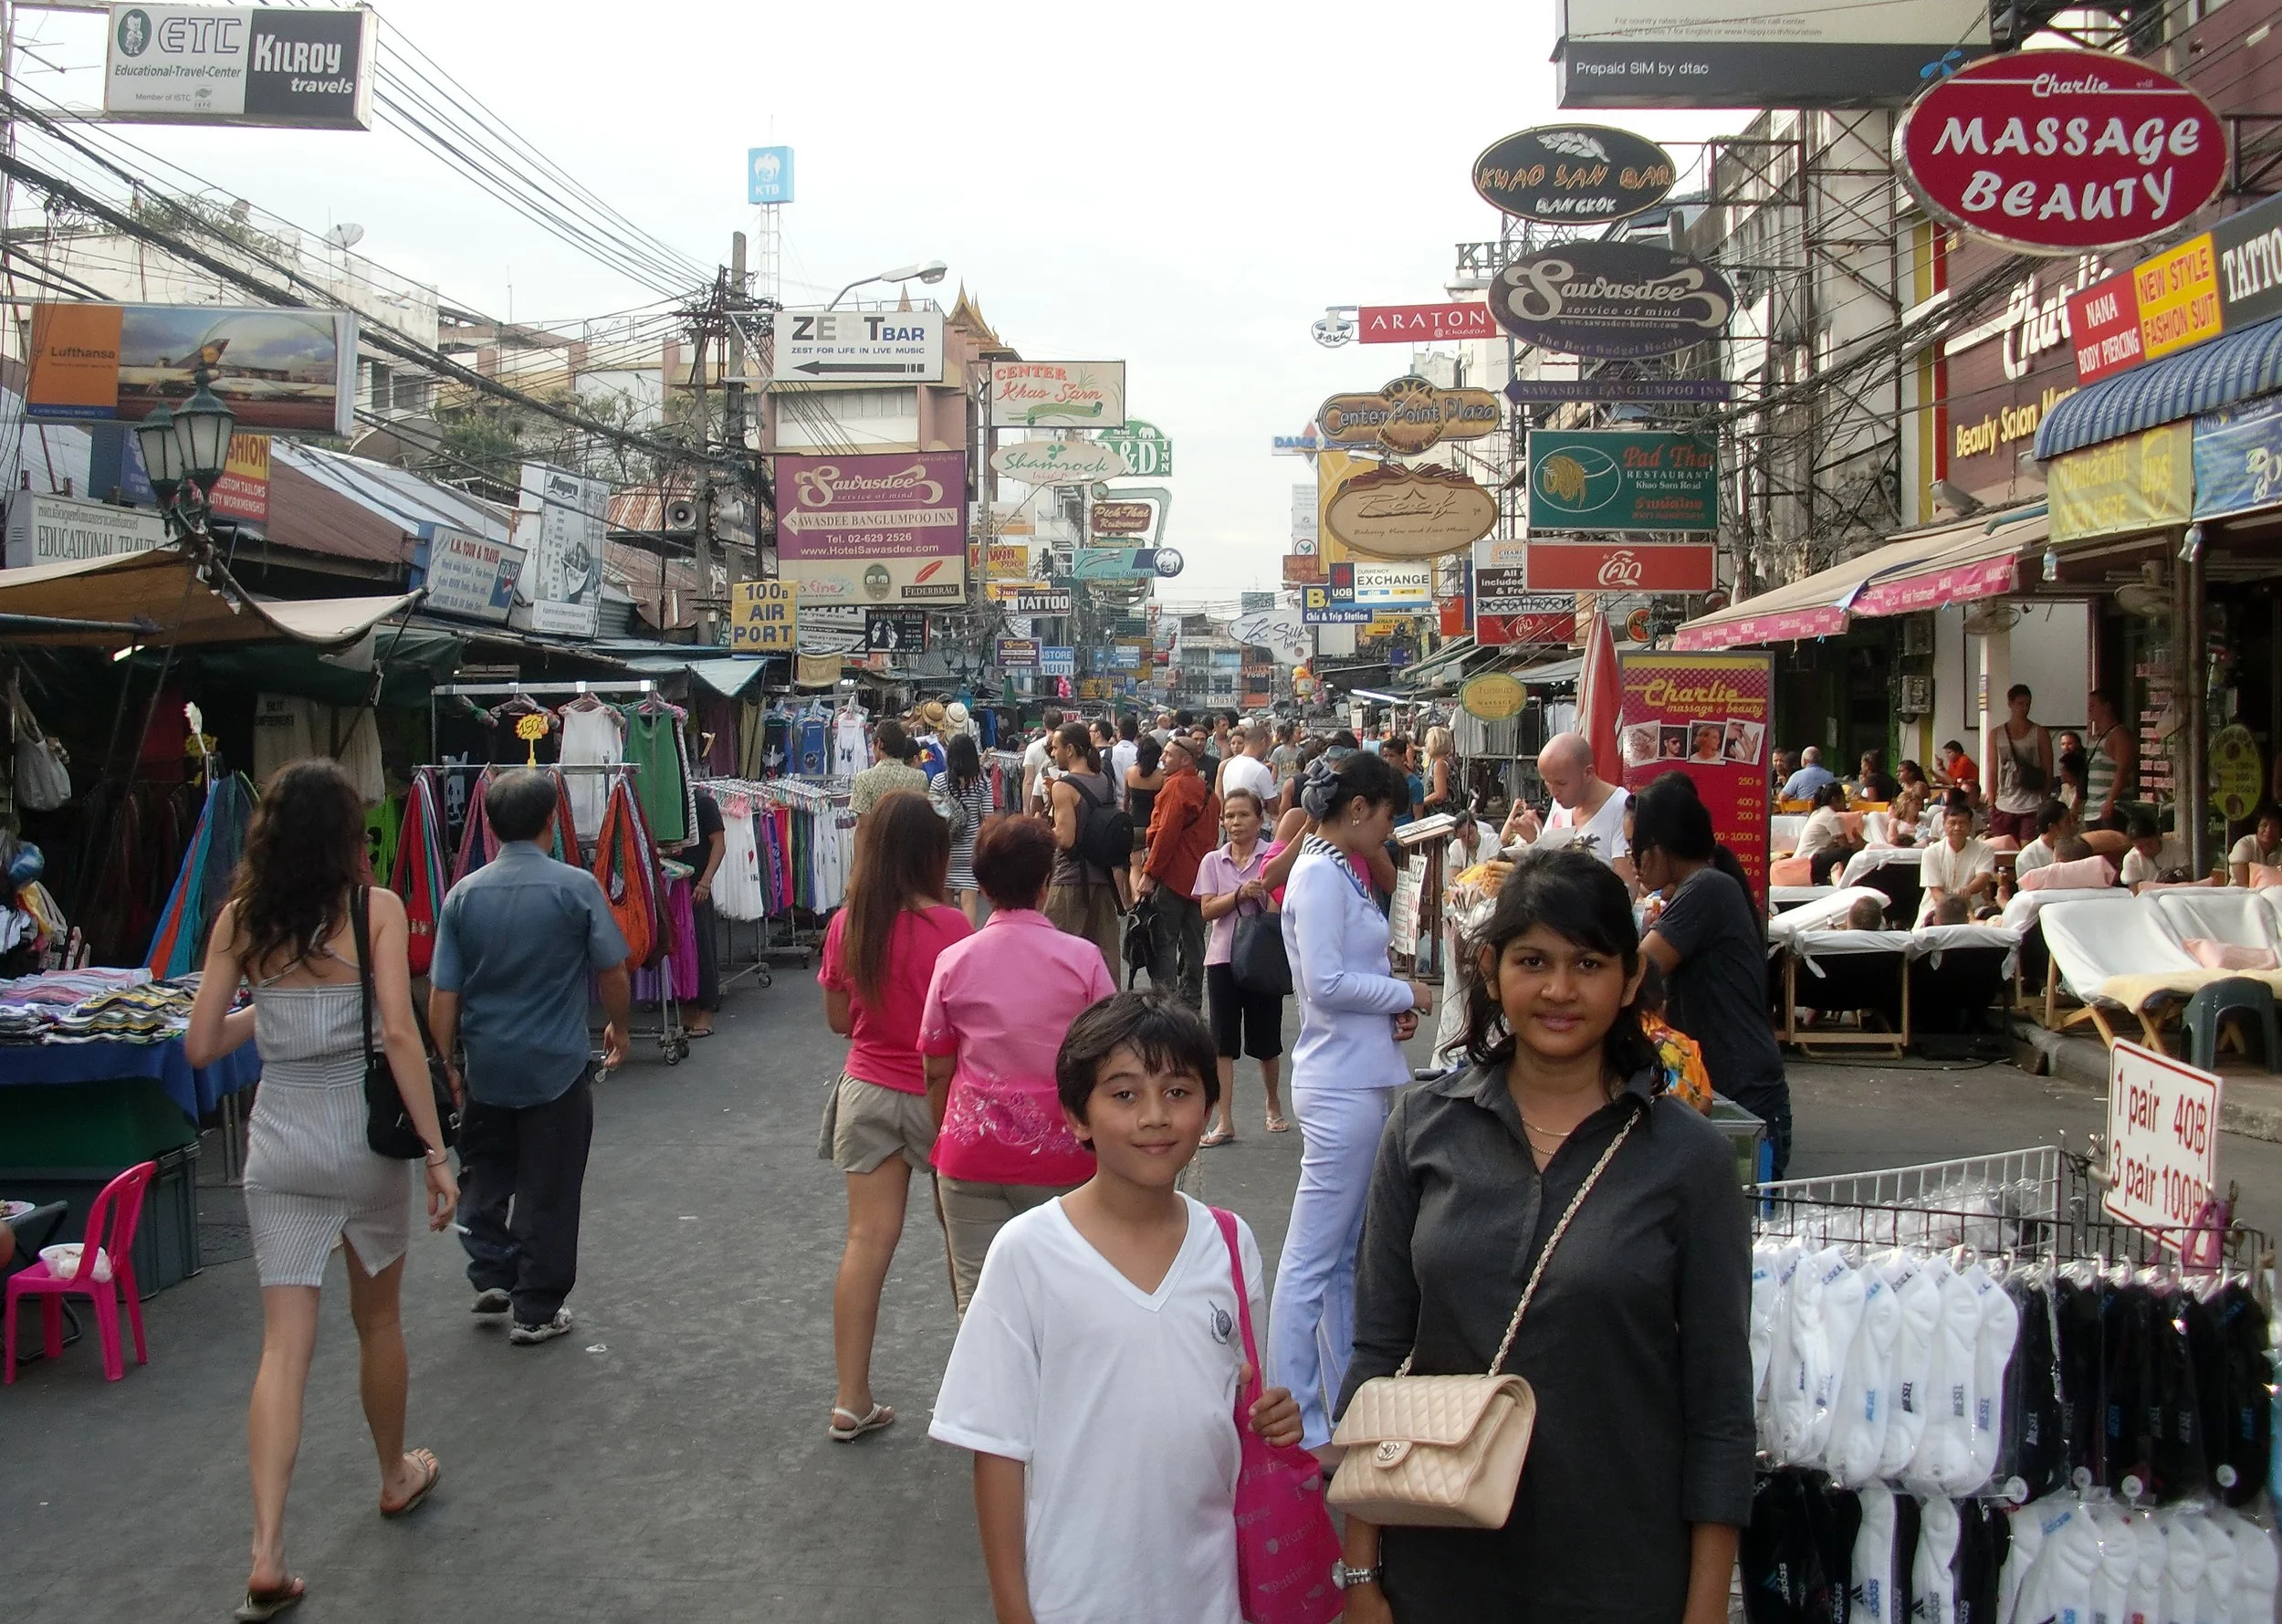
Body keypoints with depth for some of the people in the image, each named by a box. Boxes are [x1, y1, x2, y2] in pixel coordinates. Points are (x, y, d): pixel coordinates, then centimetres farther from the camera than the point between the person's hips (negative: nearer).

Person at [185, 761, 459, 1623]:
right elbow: (399, 1034, -16)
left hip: (278, 1142, 2)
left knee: (284, 1344, 4)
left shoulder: (239, 919, -1)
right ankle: (396, 1474, 39)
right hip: (364, 1132, -2)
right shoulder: (375, 908, -10)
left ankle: (267, 1553, -3)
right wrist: (436, 1150, -12)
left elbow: (201, 1045, 2)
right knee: (377, 1319, 18)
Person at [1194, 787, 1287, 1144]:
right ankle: (1225, 1121, 4)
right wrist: (1240, 894, -16)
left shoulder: (1272, 859, -2)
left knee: (1265, 1040, 9)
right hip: (1224, 957, 2)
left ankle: (1273, 1104, 33)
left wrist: (1268, 889, -24)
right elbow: (1206, 910, -3)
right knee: (1223, 1042, 0)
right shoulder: (1213, 861, 6)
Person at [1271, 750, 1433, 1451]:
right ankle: (1296, 1427, 5)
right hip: (1340, 1085, -10)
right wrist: (1405, 994, -9)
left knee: (1347, 1257, 17)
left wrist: (1396, 1010, 2)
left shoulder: (1341, 873, 14)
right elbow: (1325, 982, -21)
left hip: (1364, 1080, 10)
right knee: (1311, 1261, -3)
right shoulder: (1319, 875, -14)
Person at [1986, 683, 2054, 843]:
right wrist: (1991, 805, 3)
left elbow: (2048, 772, 5)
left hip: (2032, 809, -2)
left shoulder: (2040, 734, 4)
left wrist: (2045, 805, 0)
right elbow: (1992, 772, 9)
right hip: (2003, 808, 2)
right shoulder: (1996, 734, 8)